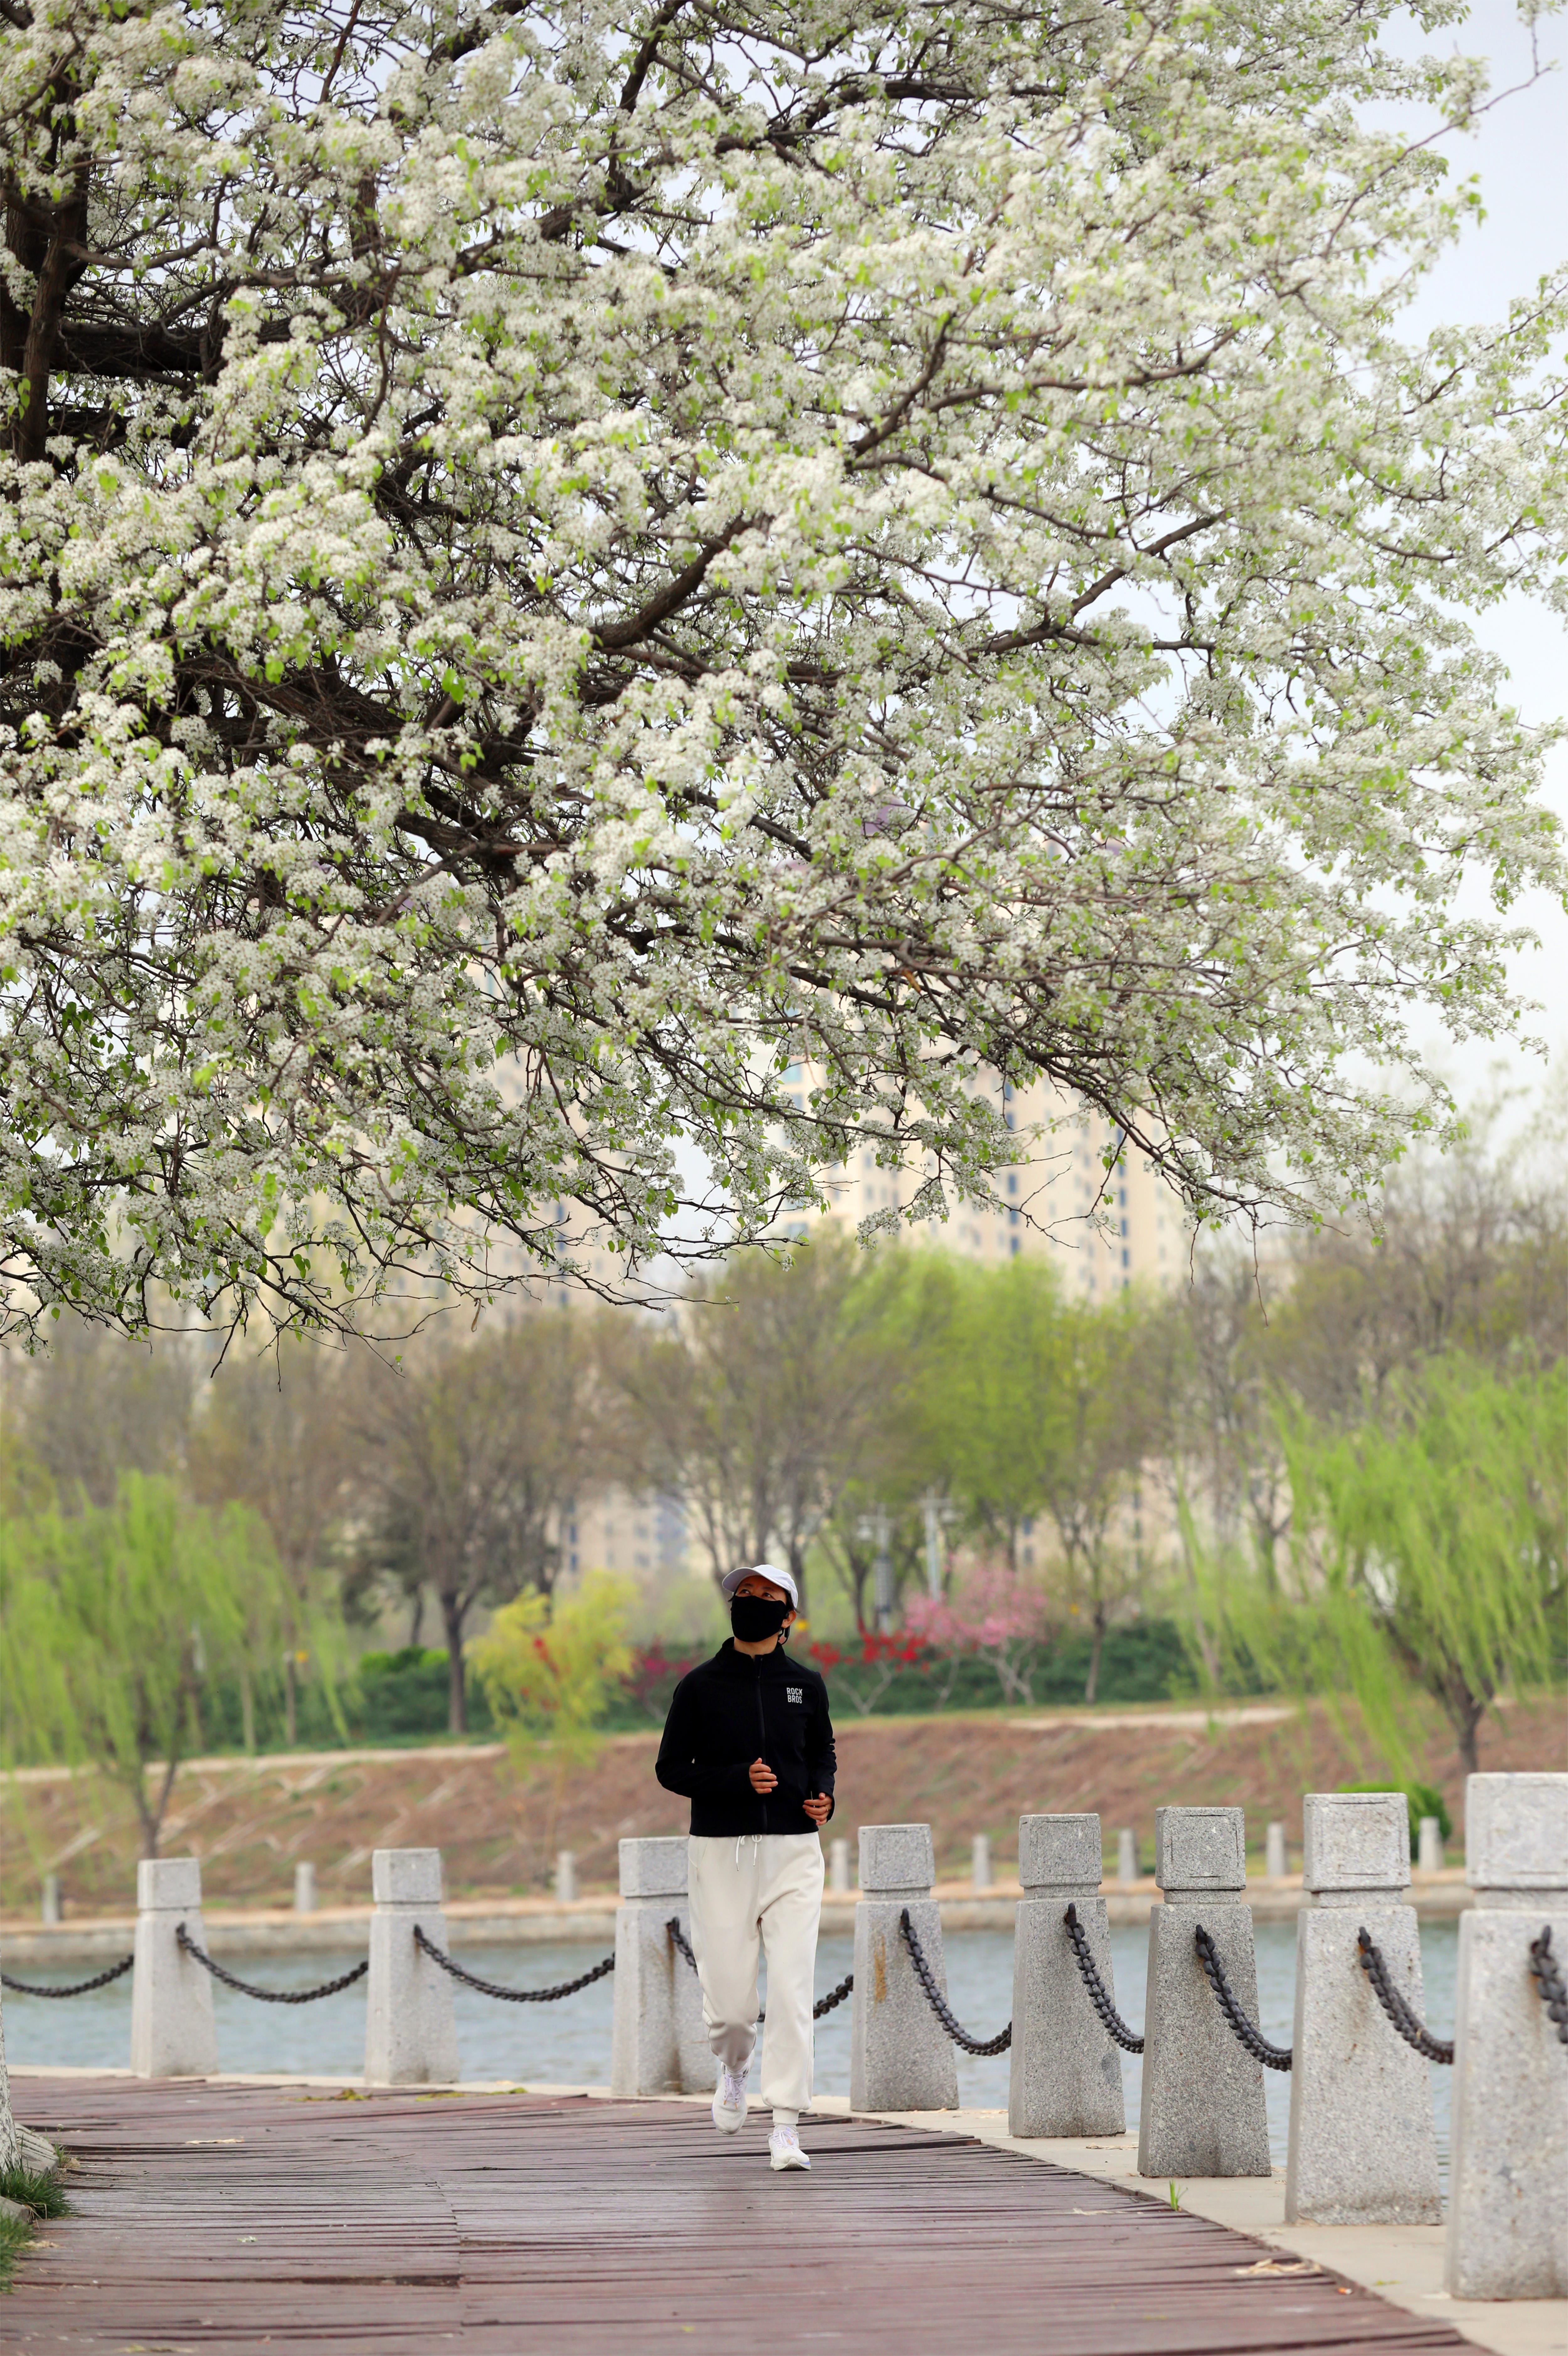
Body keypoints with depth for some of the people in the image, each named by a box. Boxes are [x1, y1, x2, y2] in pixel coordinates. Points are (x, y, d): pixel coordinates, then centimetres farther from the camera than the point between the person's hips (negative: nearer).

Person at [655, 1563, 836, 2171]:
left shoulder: (806, 1685, 8)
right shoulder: (701, 1686, 2)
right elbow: (671, 1769, 2)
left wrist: (824, 1796, 0)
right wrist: (738, 1779, -14)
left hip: (793, 1852, 1)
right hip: (722, 1853, -1)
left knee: (791, 1992, -10)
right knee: (730, 2000, 0)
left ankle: (786, 2128, -7)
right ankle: (733, 2066, 36)